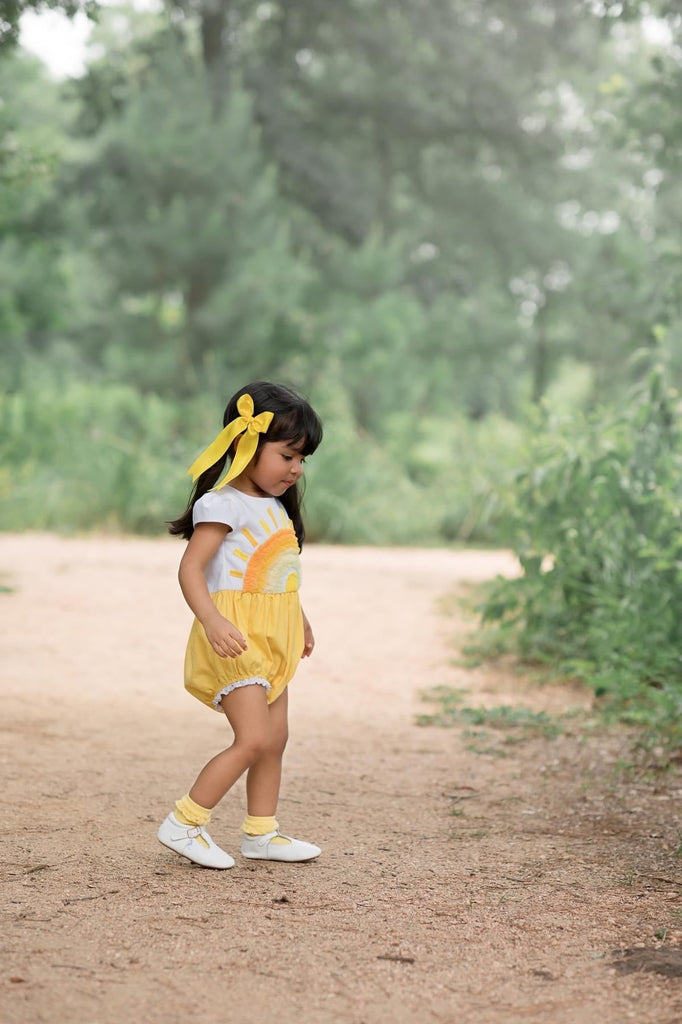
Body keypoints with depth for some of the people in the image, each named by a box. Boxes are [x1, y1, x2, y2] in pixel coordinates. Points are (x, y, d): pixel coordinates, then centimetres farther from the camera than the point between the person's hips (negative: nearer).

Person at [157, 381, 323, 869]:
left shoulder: (275, 507, 15)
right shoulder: (223, 504, -13)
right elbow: (191, 568, -21)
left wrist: (301, 622, 33)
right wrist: (212, 621, -34)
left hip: (270, 641, 9)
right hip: (236, 639, -9)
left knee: (275, 738, 11)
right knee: (253, 740, -14)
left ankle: (261, 832, 22)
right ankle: (183, 824, -4)